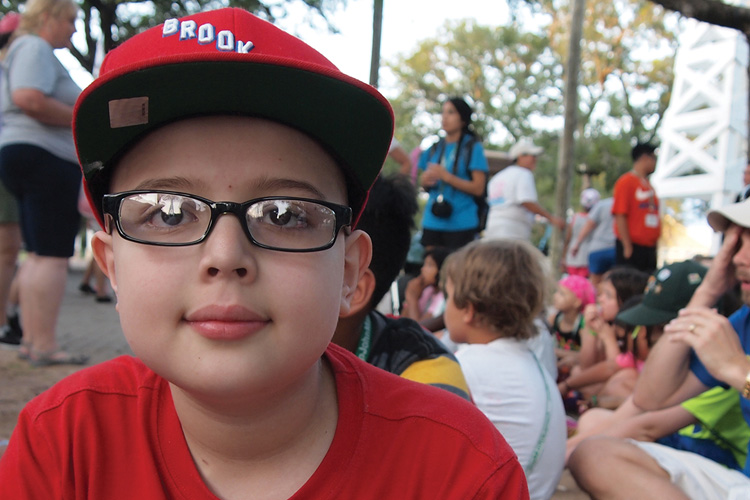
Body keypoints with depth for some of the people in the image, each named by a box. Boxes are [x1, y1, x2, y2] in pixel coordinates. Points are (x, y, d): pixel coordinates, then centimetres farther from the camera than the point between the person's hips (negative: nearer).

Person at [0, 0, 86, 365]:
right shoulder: (35, 47, -7)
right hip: (46, 157, -11)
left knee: (38, 255, 11)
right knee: (53, 256, -11)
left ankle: (31, 340, 15)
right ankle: (44, 346, -10)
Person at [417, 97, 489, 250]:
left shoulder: (473, 147, -1)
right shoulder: (434, 148, 14)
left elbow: (478, 188, -7)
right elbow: (423, 182, 20)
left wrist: (446, 176, -16)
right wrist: (425, 181, -4)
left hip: (461, 224, -5)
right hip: (432, 222, 5)